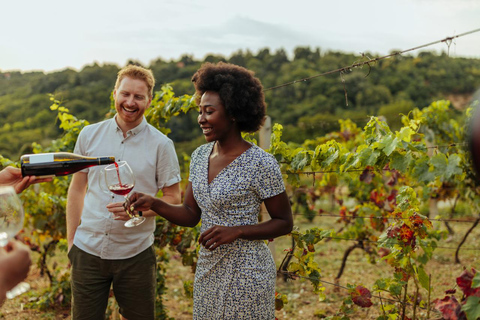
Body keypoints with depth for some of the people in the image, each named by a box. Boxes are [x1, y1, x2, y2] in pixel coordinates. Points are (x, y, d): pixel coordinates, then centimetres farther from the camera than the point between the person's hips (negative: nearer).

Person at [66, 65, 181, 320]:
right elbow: (77, 189, 9)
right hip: (88, 250, 2)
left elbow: (174, 199, -1)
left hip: (135, 254, -1)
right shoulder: (89, 135, 2)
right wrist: (71, 241, 7)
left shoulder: (161, 145, -5)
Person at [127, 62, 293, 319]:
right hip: (207, 270, 6)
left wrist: (236, 231, -21)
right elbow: (190, 214, 6)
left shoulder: (261, 165, -17)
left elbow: (284, 223, -10)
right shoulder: (200, 156, 3)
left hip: (246, 274, -6)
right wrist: (153, 204, -10)